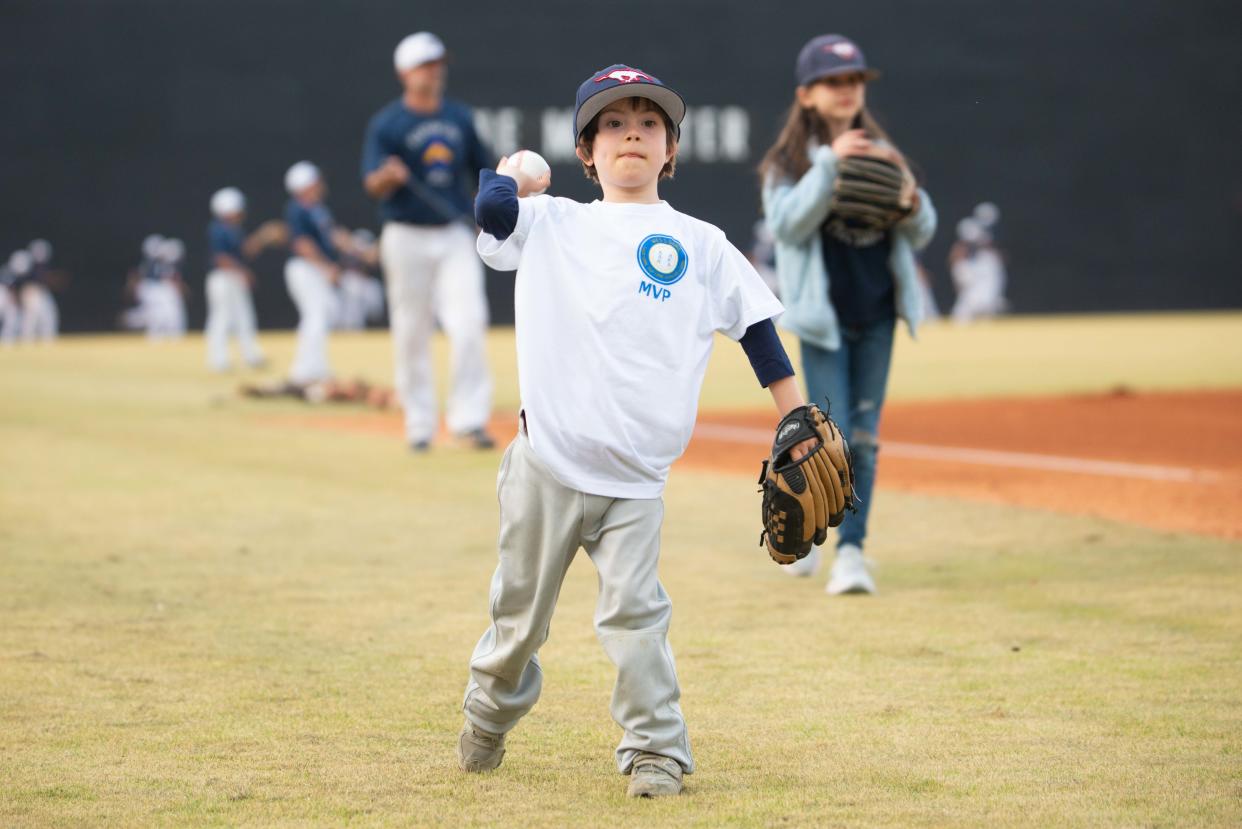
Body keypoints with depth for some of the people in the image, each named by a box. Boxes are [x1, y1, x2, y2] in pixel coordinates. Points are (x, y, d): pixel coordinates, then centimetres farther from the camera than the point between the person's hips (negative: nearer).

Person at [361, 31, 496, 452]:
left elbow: (483, 171, 17)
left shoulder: (460, 117, 8)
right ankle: (419, 423, 14)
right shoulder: (386, 124, -6)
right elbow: (373, 185, -16)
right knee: (411, 334, 3)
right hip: (407, 239, -3)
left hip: (455, 236, 3)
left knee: (469, 322, -13)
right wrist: (388, 177, -38)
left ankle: (469, 418, -11)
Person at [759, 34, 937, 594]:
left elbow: (921, 234, 9)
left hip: (877, 316, 4)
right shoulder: (789, 161, -2)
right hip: (824, 318, -4)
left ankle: (851, 549, 7)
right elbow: (788, 226, -18)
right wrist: (829, 164, -26)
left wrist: (912, 202, -14)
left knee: (864, 437, 2)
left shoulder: (882, 156, 9)